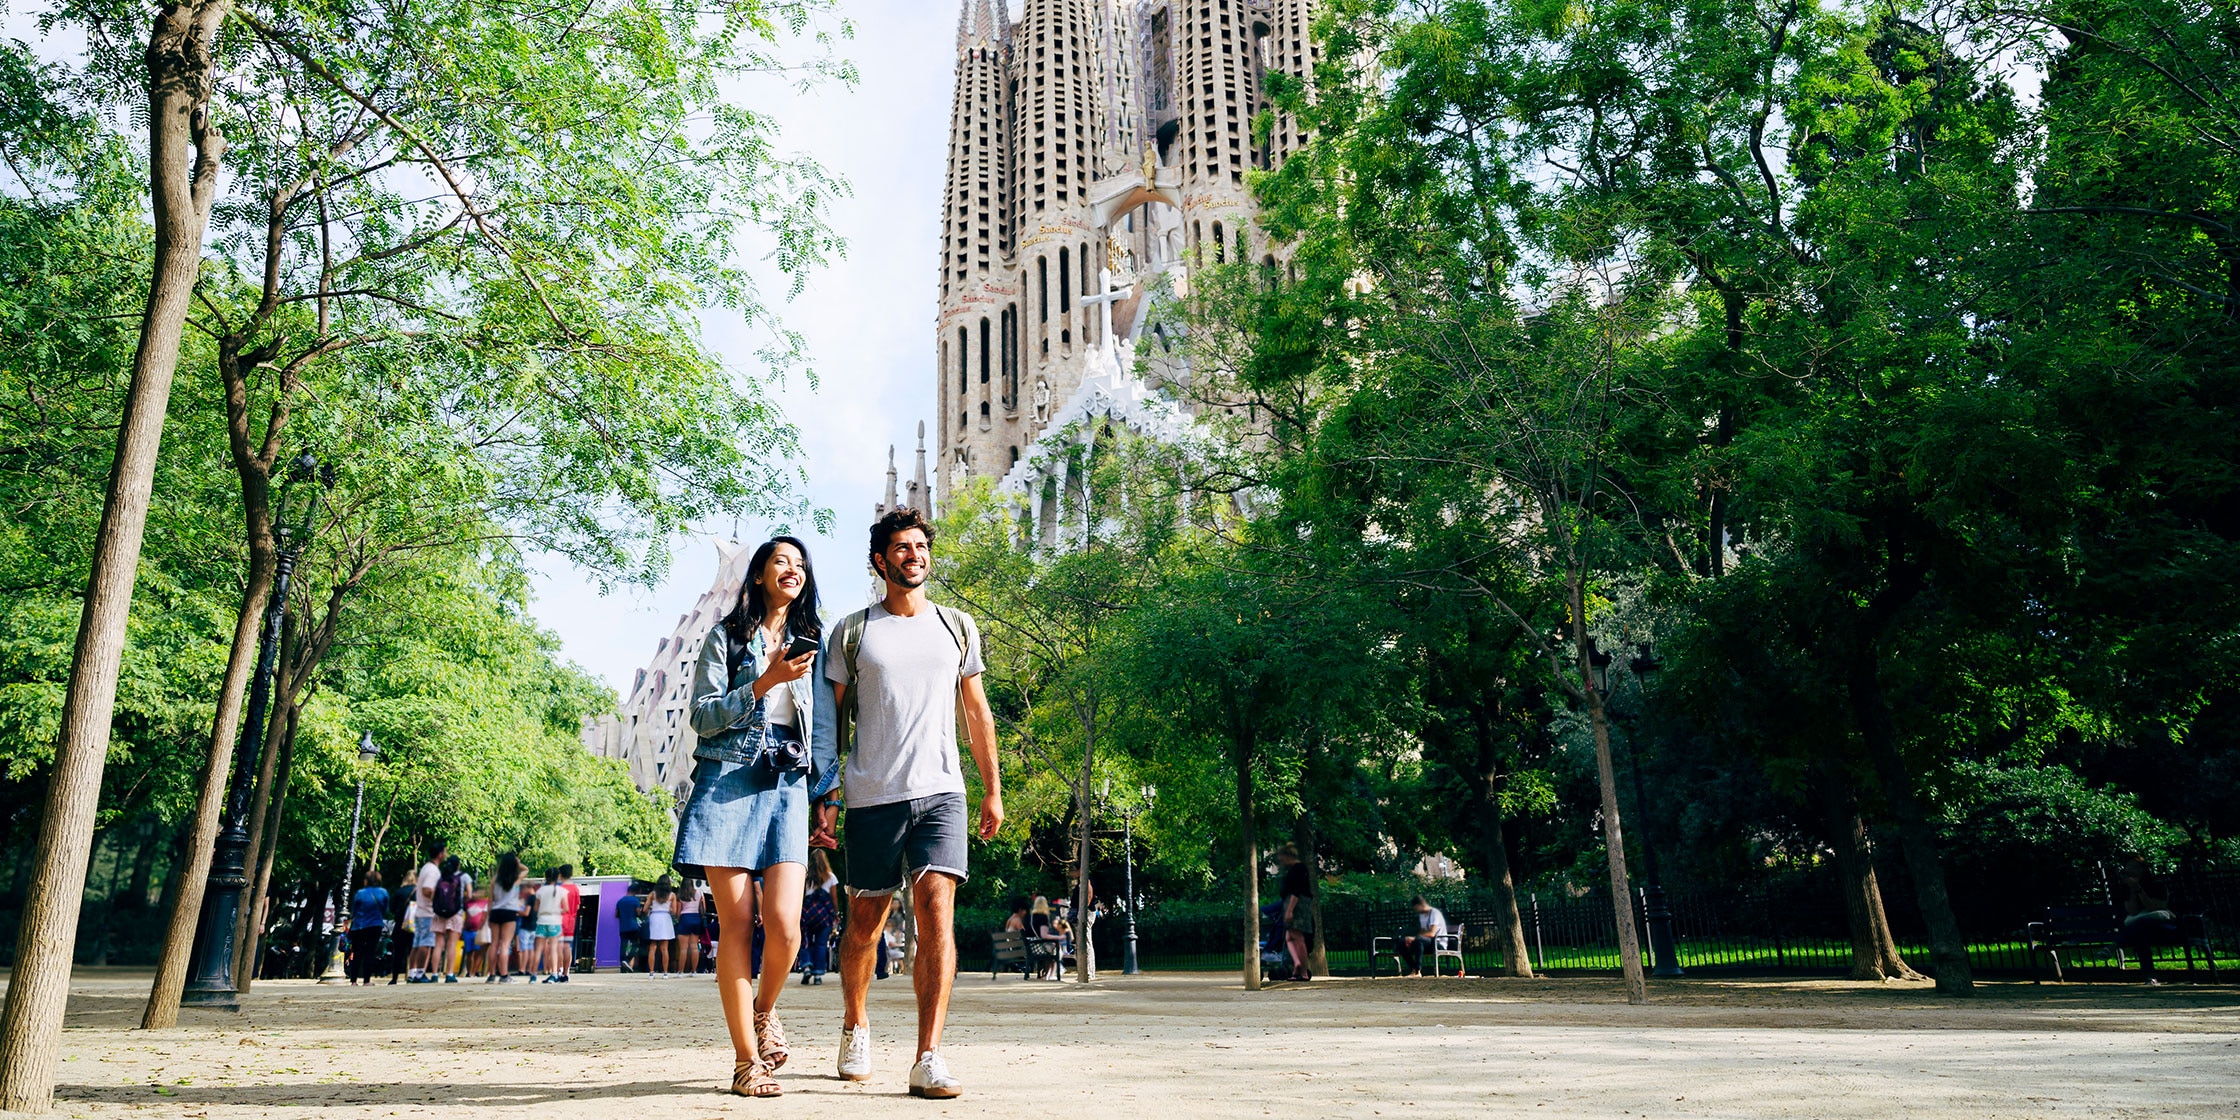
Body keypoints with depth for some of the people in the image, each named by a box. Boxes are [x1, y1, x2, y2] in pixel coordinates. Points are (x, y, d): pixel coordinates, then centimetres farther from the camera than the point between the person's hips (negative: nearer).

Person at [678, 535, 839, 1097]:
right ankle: (746, 1060, 6)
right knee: (737, 925, -5)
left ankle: (765, 1009, 20)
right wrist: (765, 682, -11)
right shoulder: (726, 636, 8)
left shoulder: (811, 641, 18)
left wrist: (826, 793, 12)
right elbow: (701, 716, -1)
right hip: (728, 781, -2)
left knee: (784, 924, -11)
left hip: (787, 786, 2)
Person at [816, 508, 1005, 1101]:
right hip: (872, 797, 0)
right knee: (865, 923, 8)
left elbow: (977, 712, 16)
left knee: (937, 910, -14)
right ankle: (855, 1025, 34)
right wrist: (823, 795, 0)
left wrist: (993, 790, 13)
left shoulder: (957, 626, 12)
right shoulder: (852, 632, 7)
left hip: (940, 791, 1)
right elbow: (832, 719, 8)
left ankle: (929, 1058, -12)